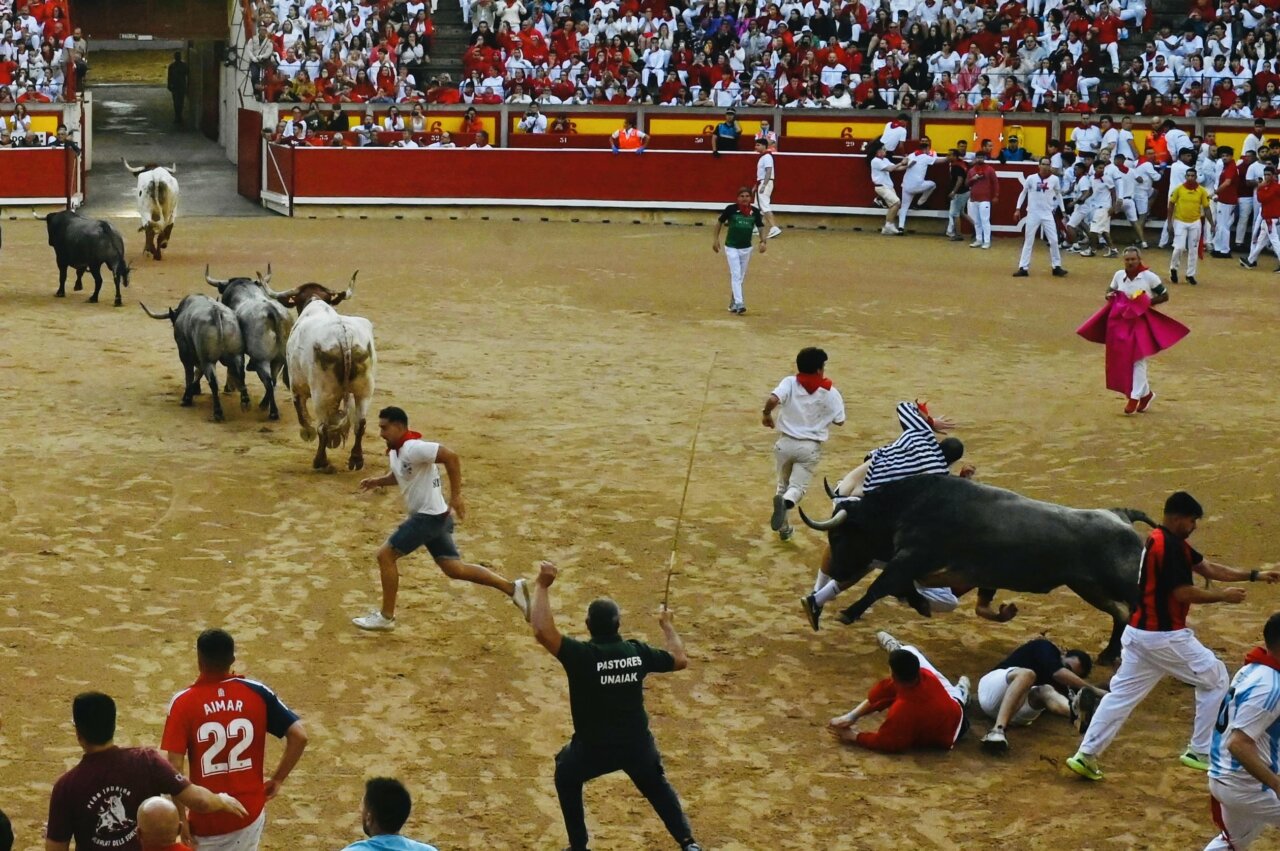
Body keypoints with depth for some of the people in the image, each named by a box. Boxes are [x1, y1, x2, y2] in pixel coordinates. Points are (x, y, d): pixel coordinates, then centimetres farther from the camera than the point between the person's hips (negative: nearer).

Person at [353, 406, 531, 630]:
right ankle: (512, 588, 10)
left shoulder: (413, 448, -20)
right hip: (430, 517, 10)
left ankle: (386, 616, 4)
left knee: (385, 555, -5)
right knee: (455, 568, 10)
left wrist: (456, 496, -27)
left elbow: (451, 456, -29)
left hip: (429, 516, -10)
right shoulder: (395, 451, 10)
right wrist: (378, 481, 10)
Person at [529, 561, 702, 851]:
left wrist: (542, 586, -24)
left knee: (566, 778, 27)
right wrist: (667, 625, 25)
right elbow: (680, 660, 9)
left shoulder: (581, 655, -20)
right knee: (657, 786, 29)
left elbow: (542, 631, -32)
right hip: (637, 744, 3)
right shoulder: (638, 652, -7)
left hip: (593, 747, -3)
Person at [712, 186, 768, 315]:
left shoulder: (755, 211, -2)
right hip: (731, 247, -4)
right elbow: (720, 222, 4)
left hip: (746, 248, 4)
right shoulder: (731, 209, -9)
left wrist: (763, 241, -13)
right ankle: (738, 304, -22)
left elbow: (760, 227, 3)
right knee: (736, 275, -14)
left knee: (741, 277, 12)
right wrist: (715, 239, 4)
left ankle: (733, 303, 26)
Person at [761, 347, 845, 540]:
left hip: (786, 443, 2)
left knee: (783, 484, 22)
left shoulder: (790, 383, -7)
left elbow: (772, 400, -24)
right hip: (810, 447, -2)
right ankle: (787, 502, -35)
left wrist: (766, 414, -4)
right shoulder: (830, 392, -6)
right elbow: (839, 421, 0)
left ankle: (783, 528, 23)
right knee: (798, 487, 1)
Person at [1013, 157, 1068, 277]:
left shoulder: (1054, 179, -3)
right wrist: (1018, 209, -1)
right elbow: (1023, 193, 4)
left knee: (1054, 240, 1)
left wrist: (1063, 211, 10)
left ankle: (1056, 267, 12)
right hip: (1033, 214, -1)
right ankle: (1023, 268, 5)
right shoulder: (1031, 178, -6)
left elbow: (1058, 195, 11)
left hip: (1047, 214, 1)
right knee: (1028, 241, 2)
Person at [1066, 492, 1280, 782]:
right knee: (1215, 679, 8)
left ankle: (1086, 755, 4)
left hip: (1138, 632, 9)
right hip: (1165, 636, -9)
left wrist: (1254, 575, 14)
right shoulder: (1170, 546, -18)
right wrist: (1223, 596, -9)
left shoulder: (1160, 540, 15)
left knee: (1122, 693, 10)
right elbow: (1183, 593, -20)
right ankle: (1201, 752, 12)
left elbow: (1208, 568, 18)